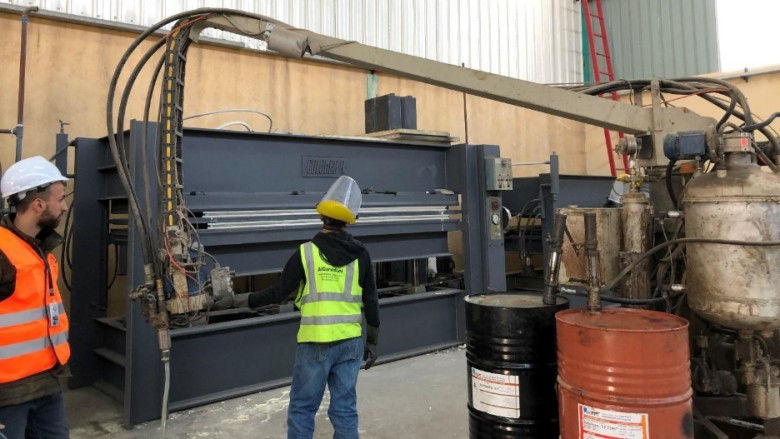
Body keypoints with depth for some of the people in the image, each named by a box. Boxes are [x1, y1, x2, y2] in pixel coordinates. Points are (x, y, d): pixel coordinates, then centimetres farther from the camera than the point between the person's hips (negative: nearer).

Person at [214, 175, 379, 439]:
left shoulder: (307, 252, -6)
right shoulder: (360, 254, 1)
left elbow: (278, 294, -4)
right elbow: (371, 301, 4)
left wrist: (237, 300, 7)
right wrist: (372, 341, 14)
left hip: (315, 344, -3)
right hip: (350, 342, 3)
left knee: (301, 409, 10)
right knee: (345, 408, 12)